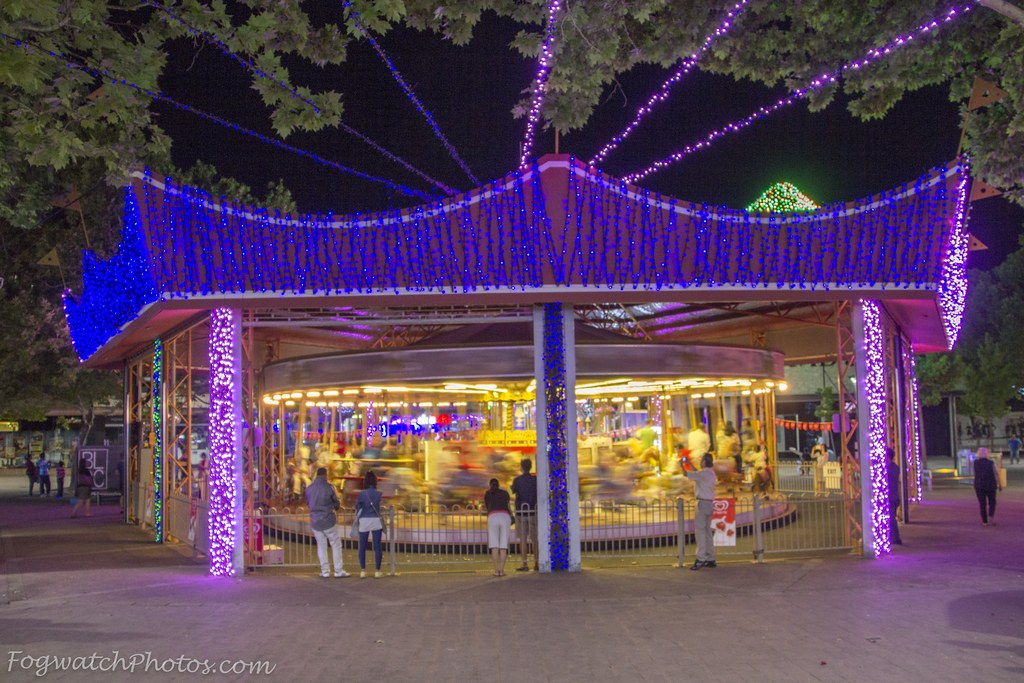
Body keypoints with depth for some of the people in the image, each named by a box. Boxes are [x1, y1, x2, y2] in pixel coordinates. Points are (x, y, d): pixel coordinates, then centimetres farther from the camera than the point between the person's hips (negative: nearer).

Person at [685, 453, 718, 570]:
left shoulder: (702, 473, -14)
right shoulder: (711, 473, 14)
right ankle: (710, 559, 14)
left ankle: (700, 559, -17)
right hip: (709, 503, 9)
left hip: (703, 503, -9)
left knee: (700, 530, -11)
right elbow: (697, 474, 32)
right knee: (707, 530, 12)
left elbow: (685, 474, -9)